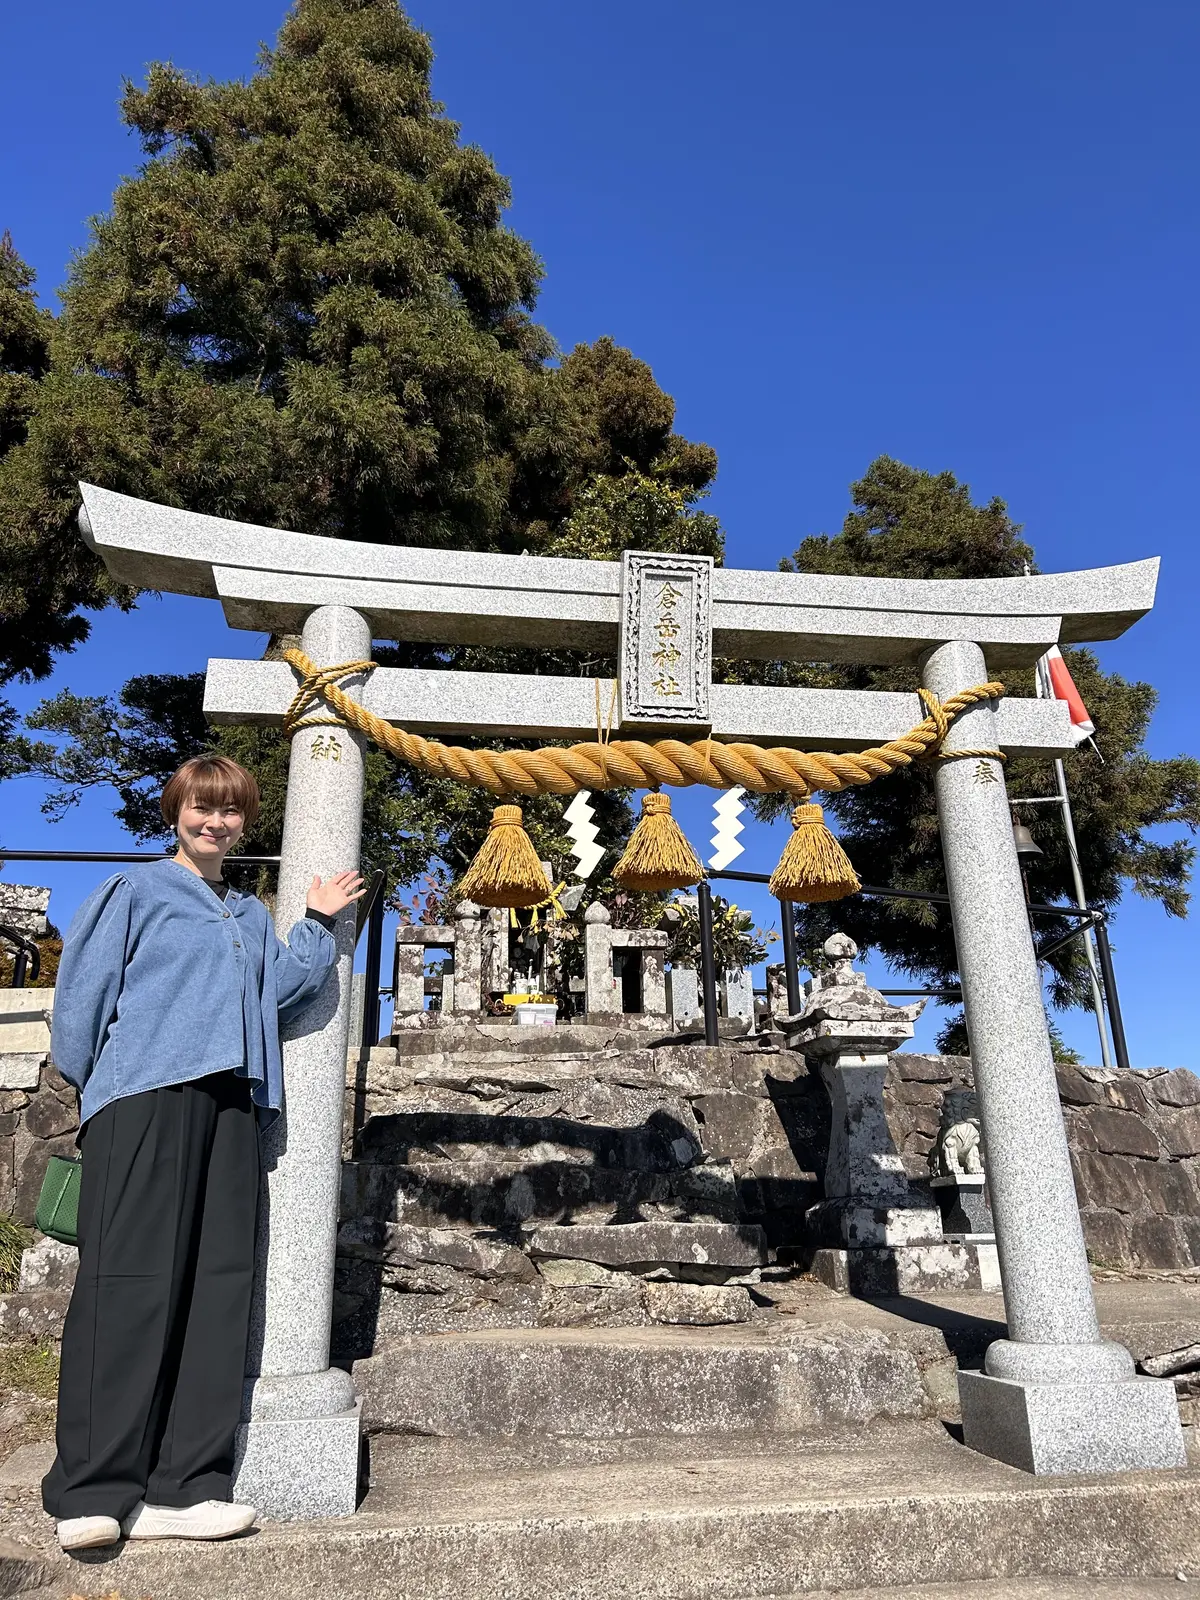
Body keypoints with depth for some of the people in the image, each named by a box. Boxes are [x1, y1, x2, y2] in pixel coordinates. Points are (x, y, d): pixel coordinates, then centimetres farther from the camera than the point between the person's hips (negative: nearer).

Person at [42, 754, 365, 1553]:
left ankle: (183, 1485, 8)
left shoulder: (252, 916, 23)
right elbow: (81, 990, 4)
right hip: (144, 1097, -5)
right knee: (128, 1282, -7)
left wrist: (320, 924, 6)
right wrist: (92, 1082, 1)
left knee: (219, 1285, 2)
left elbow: (279, 991, 9)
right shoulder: (135, 891, 10)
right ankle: (94, 1490, 0)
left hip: (231, 1103, 5)